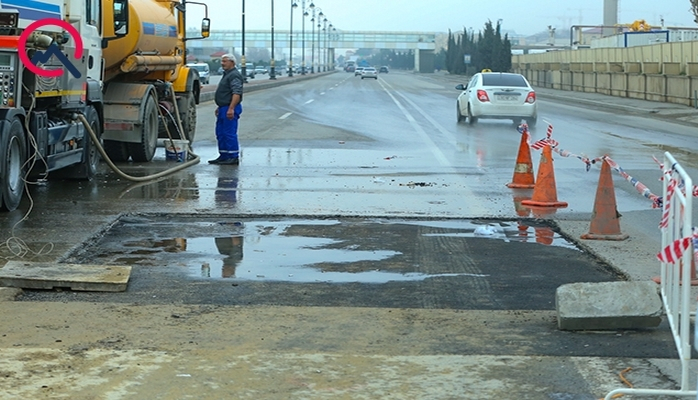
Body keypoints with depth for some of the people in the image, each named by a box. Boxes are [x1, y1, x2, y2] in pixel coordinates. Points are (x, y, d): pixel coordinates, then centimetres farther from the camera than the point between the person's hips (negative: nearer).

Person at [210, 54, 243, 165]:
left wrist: (231, 109, -31)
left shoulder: (234, 75, -15)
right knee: (220, 133, 13)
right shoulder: (227, 74, 20)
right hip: (223, 108, 11)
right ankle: (223, 156, 19)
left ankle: (234, 157, -6)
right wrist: (220, 107, 27)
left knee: (229, 133, -9)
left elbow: (237, 93, -25)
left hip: (230, 109, -11)